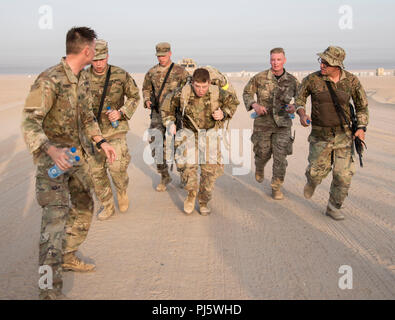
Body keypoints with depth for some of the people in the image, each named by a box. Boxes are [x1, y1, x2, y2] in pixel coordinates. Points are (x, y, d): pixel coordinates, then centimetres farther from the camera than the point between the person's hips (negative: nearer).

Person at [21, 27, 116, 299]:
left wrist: (101, 141, 12)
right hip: (51, 156, -9)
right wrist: (51, 150, -39)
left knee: (84, 206, 17)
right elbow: (30, 122, -24)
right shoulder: (50, 80, -20)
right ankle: (50, 289, -11)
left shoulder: (83, 78, 8)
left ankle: (68, 257, 37)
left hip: (76, 155, 9)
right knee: (56, 214, -16)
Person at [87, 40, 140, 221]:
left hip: (115, 128, -3)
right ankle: (107, 206, 24)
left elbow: (134, 97, 3)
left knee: (116, 166, -16)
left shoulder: (121, 75, -8)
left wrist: (121, 113, -12)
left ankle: (122, 191, 18)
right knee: (96, 171, 6)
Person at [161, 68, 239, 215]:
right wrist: (169, 122, -1)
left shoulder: (217, 93, -13)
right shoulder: (183, 94, -13)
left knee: (210, 169, 0)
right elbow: (168, 103, 6)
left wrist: (224, 114, -10)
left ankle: (203, 202, 20)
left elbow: (233, 101, 6)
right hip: (190, 133, 0)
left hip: (211, 134, 0)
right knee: (186, 163, -20)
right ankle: (192, 192, 7)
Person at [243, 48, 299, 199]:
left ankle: (276, 187, 15)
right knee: (263, 153, 11)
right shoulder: (260, 78, -7)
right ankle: (259, 168, 47)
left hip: (283, 124, 1)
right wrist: (254, 105, -13)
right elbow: (247, 92, 6)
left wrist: (295, 107, -10)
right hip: (263, 123, 0)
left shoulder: (292, 80, -3)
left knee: (280, 157, -3)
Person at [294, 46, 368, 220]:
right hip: (320, 134, -1)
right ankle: (312, 181, 45)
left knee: (344, 174, -3)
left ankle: (333, 208, 17)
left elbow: (362, 105, 5)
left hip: (343, 134, 1)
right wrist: (302, 113, -14)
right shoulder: (312, 79, -10)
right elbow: (299, 98, 6)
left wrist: (361, 128, -8)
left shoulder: (351, 80, -6)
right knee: (317, 171, 6)